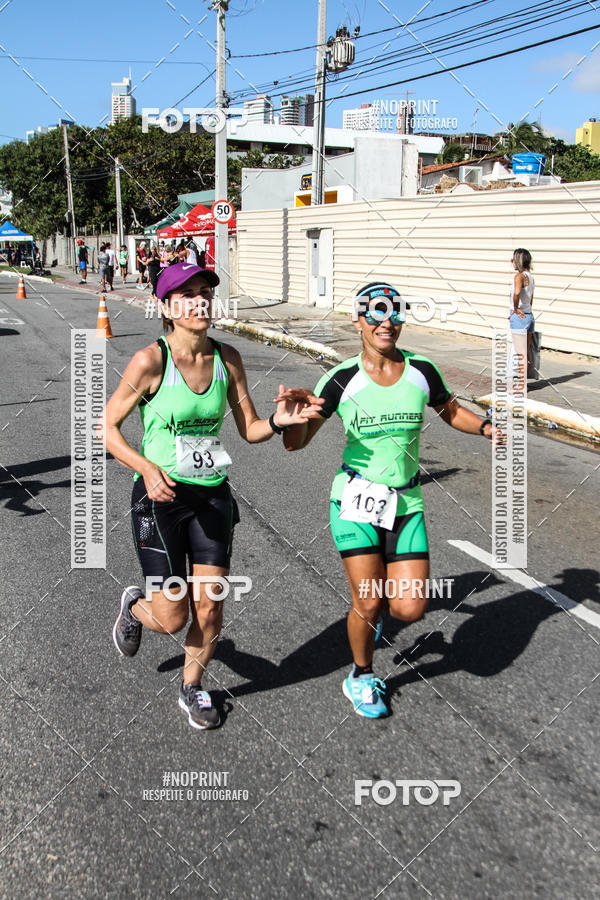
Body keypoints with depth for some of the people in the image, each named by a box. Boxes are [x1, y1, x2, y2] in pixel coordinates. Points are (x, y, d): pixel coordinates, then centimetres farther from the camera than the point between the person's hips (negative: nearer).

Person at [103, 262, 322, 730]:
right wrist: (148, 468, -23)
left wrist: (279, 420, -19)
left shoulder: (227, 358, -2)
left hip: (213, 497, 4)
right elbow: (107, 427, -8)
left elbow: (249, 429, 3)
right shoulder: (150, 361, -15)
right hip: (161, 497, -4)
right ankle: (134, 605, 38)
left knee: (210, 607, 6)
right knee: (171, 618, 1)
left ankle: (193, 687, 35)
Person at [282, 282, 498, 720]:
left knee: (410, 608, -4)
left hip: (406, 503, 3)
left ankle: (375, 589, 33)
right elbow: (297, 442, -6)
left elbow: (451, 411, 17)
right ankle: (361, 677, 26)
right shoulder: (342, 379, -9)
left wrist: (486, 427, -2)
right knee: (367, 604, -3)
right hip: (356, 501, -2)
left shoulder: (422, 371, -2)